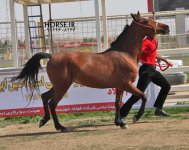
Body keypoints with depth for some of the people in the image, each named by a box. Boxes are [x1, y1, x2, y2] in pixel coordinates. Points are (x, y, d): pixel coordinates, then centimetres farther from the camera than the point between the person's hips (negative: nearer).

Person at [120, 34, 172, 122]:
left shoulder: (154, 41, 14)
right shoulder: (146, 42, -14)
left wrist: (165, 60, 42)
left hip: (152, 69, 10)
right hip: (146, 69, -10)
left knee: (166, 86, 17)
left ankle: (158, 109, 21)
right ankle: (121, 114, -15)